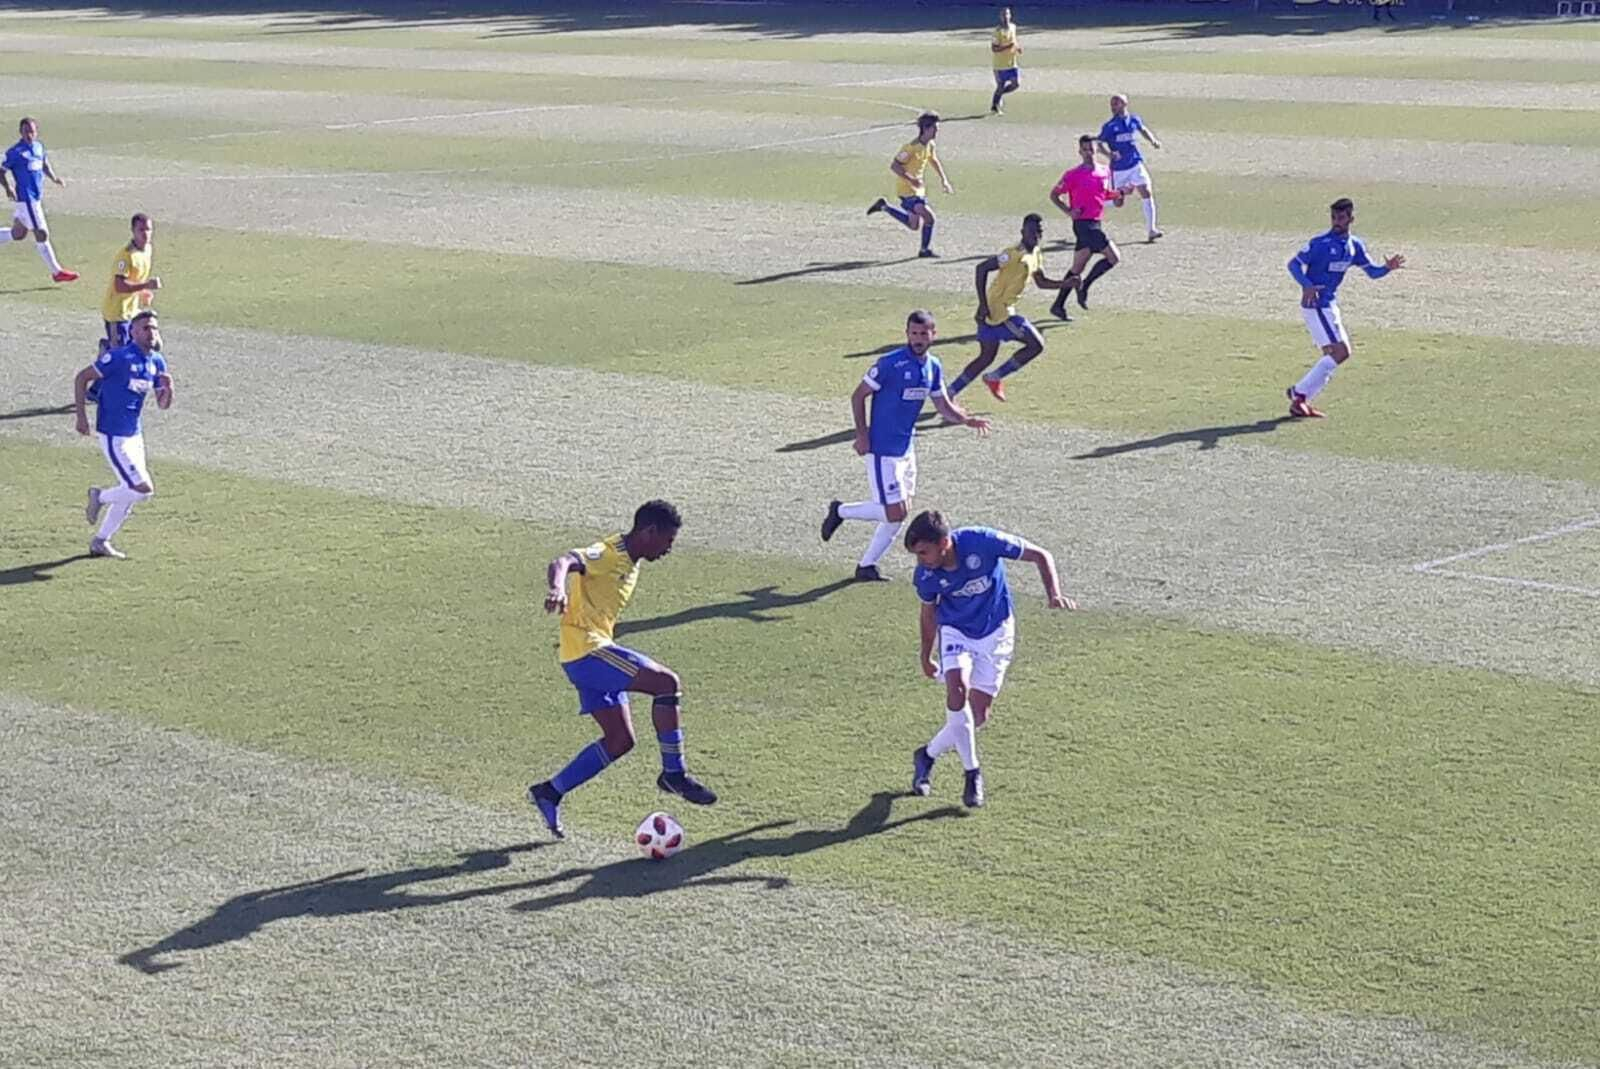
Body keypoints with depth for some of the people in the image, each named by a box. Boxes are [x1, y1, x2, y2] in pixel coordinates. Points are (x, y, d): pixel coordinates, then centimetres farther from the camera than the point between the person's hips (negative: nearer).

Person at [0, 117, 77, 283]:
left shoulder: (39, 146, 8)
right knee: (41, 234, -4)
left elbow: (44, 164, 25)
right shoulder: (15, 152, -12)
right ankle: (56, 272, 2)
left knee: (18, 234, 18)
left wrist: (54, 177, 8)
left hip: (37, 197, 8)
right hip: (26, 198, -8)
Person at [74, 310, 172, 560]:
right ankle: (101, 496, 12)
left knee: (131, 492, 14)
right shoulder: (119, 357, -18)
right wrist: (81, 416, -14)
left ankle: (100, 541, 28)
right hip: (113, 435, -8)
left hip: (135, 434, 8)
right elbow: (82, 378, -11)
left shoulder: (157, 362, 5)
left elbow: (163, 405, 9)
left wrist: (168, 388, -14)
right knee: (143, 488, -14)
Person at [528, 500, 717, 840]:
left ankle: (550, 792, 12)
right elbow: (563, 562, -32)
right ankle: (674, 774, -9)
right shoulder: (608, 554, -13)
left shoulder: (630, 562, 16)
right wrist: (558, 588, -52)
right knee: (667, 682, -17)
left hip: (597, 650, 10)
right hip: (586, 649, -10)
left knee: (620, 740, 8)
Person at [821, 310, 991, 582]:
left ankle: (866, 566, 20)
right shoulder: (891, 364, -16)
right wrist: (861, 434, -16)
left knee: (898, 514, 9)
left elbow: (944, 406, 13)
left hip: (906, 449, 8)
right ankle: (841, 511, 11)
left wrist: (967, 420, -6)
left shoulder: (933, 367, 6)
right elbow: (858, 396, -9)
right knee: (894, 513, -10)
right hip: (882, 450, -8)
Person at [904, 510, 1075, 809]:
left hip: (995, 631, 0)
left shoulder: (982, 542, -29)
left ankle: (928, 755, 21)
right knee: (958, 690, -25)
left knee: (978, 715, -2)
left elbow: (1041, 556, -18)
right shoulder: (926, 576, -19)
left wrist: (1054, 594, -32)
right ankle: (972, 773, -11)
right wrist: (926, 657, 15)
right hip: (954, 630, 0)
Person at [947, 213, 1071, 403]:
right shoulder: (1015, 254, -18)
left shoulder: (1036, 254, 10)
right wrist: (983, 304, -23)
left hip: (1004, 310, 10)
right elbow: (982, 268, -22)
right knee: (1036, 344, -7)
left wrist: (1066, 283, 7)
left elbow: (1042, 282, 24)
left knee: (986, 358, 16)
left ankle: (949, 393, 16)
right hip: (999, 310, -10)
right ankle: (994, 378, 2)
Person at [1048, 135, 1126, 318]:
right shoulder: (1073, 175, -7)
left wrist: (1120, 194, 1)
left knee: (1077, 269, 10)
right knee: (1113, 256, -13)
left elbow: (1107, 194, 23)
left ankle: (1058, 305, 15)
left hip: (1095, 225, 7)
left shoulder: (1104, 172, 11)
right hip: (1083, 224, -7)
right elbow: (1054, 195, 0)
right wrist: (1068, 211, -13)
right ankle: (1084, 286, -3)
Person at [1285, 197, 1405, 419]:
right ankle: (1299, 393, -9)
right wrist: (1307, 285, -32)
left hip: (1330, 306, 9)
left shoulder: (1355, 246, 8)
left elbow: (1371, 271, 13)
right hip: (1316, 305, -9)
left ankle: (1300, 400, 14)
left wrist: (1388, 268, -9)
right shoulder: (1320, 243, -14)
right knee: (1340, 352, -14)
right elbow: (1294, 264, -14)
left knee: (1332, 355, 10)